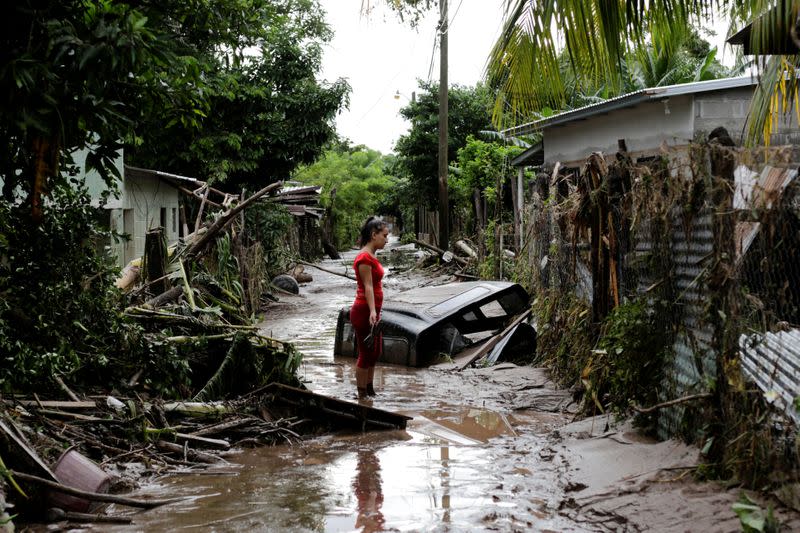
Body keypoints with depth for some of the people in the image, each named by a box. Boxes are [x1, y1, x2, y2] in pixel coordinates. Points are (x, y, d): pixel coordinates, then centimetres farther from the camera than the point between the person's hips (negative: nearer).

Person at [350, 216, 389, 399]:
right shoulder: (364, 258, -17)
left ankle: (370, 391, 28)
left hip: (372, 312, 10)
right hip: (364, 312, -10)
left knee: (375, 353, 16)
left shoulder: (371, 257, 12)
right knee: (366, 354, -1)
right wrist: (372, 311, -31)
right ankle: (362, 395, 9)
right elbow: (367, 287, -24)